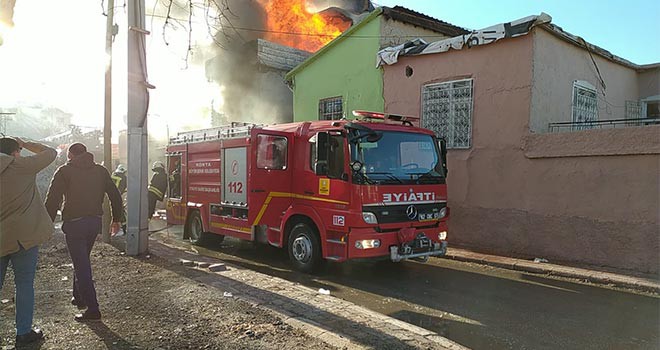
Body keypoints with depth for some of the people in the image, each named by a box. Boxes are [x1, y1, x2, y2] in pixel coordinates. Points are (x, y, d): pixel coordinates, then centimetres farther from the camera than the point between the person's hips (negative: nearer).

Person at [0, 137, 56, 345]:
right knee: (24, 283, 5)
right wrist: (24, 144, 12)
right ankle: (23, 332, 12)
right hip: (23, 235, -4)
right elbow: (50, 153, 3)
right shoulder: (22, 166, -9)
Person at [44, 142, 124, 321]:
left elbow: (52, 200, -8)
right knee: (82, 260, 24)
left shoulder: (64, 171, -2)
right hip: (95, 221, 5)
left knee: (82, 266, -2)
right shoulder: (100, 170, 10)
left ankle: (92, 309, -3)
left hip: (74, 223, -5)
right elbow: (115, 196, 9)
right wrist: (116, 219, 17)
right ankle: (79, 297, 35)